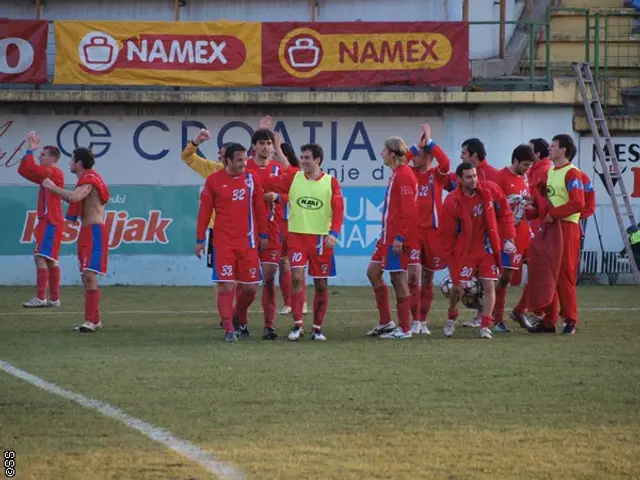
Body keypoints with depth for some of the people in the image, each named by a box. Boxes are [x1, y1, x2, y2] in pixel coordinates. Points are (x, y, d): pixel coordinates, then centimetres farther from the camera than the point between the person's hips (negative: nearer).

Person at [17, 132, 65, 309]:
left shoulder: (54, 173, -11)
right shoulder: (46, 175, 17)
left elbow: (30, 168, -22)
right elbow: (23, 170, 16)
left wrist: (31, 149, -10)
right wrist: (30, 150, 9)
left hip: (50, 222, -10)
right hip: (48, 222, 10)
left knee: (41, 257, -15)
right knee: (50, 260, 10)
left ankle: (40, 298, -20)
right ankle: (54, 298, 13)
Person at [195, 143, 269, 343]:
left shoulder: (252, 178, 4)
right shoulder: (214, 180, -1)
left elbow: (260, 208, 10)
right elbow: (204, 211, 3)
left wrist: (263, 235, 9)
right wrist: (200, 239, 2)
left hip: (248, 242, 2)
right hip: (223, 242, -2)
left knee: (251, 286, 5)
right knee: (225, 285, -8)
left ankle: (240, 318, 30)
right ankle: (229, 328, -4)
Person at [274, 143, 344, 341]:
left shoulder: (331, 182, 1)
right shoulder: (293, 178, 4)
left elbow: (338, 209, -4)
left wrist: (333, 233, -15)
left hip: (321, 239, 0)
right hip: (297, 236, 0)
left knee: (321, 284, 5)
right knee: (297, 277, -15)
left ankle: (317, 328, 16)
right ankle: (297, 325, -9)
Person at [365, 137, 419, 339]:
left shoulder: (403, 175, -16)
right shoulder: (397, 174, 15)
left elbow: (408, 210, -21)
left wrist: (399, 237, -22)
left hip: (398, 237, -10)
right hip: (388, 235, 10)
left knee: (398, 278, -4)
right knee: (373, 271, 12)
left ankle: (404, 328, 3)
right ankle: (385, 322, 17)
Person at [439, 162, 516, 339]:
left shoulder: (491, 190, -8)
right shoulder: (452, 202, -14)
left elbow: (505, 214, 4)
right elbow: (447, 233, -7)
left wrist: (509, 238, -1)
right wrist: (448, 259, -5)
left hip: (488, 249, 2)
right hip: (464, 250, -2)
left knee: (489, 286, -5)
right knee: (458, 286, -1)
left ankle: (485, 326, 0)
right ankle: (451, 319, 26)